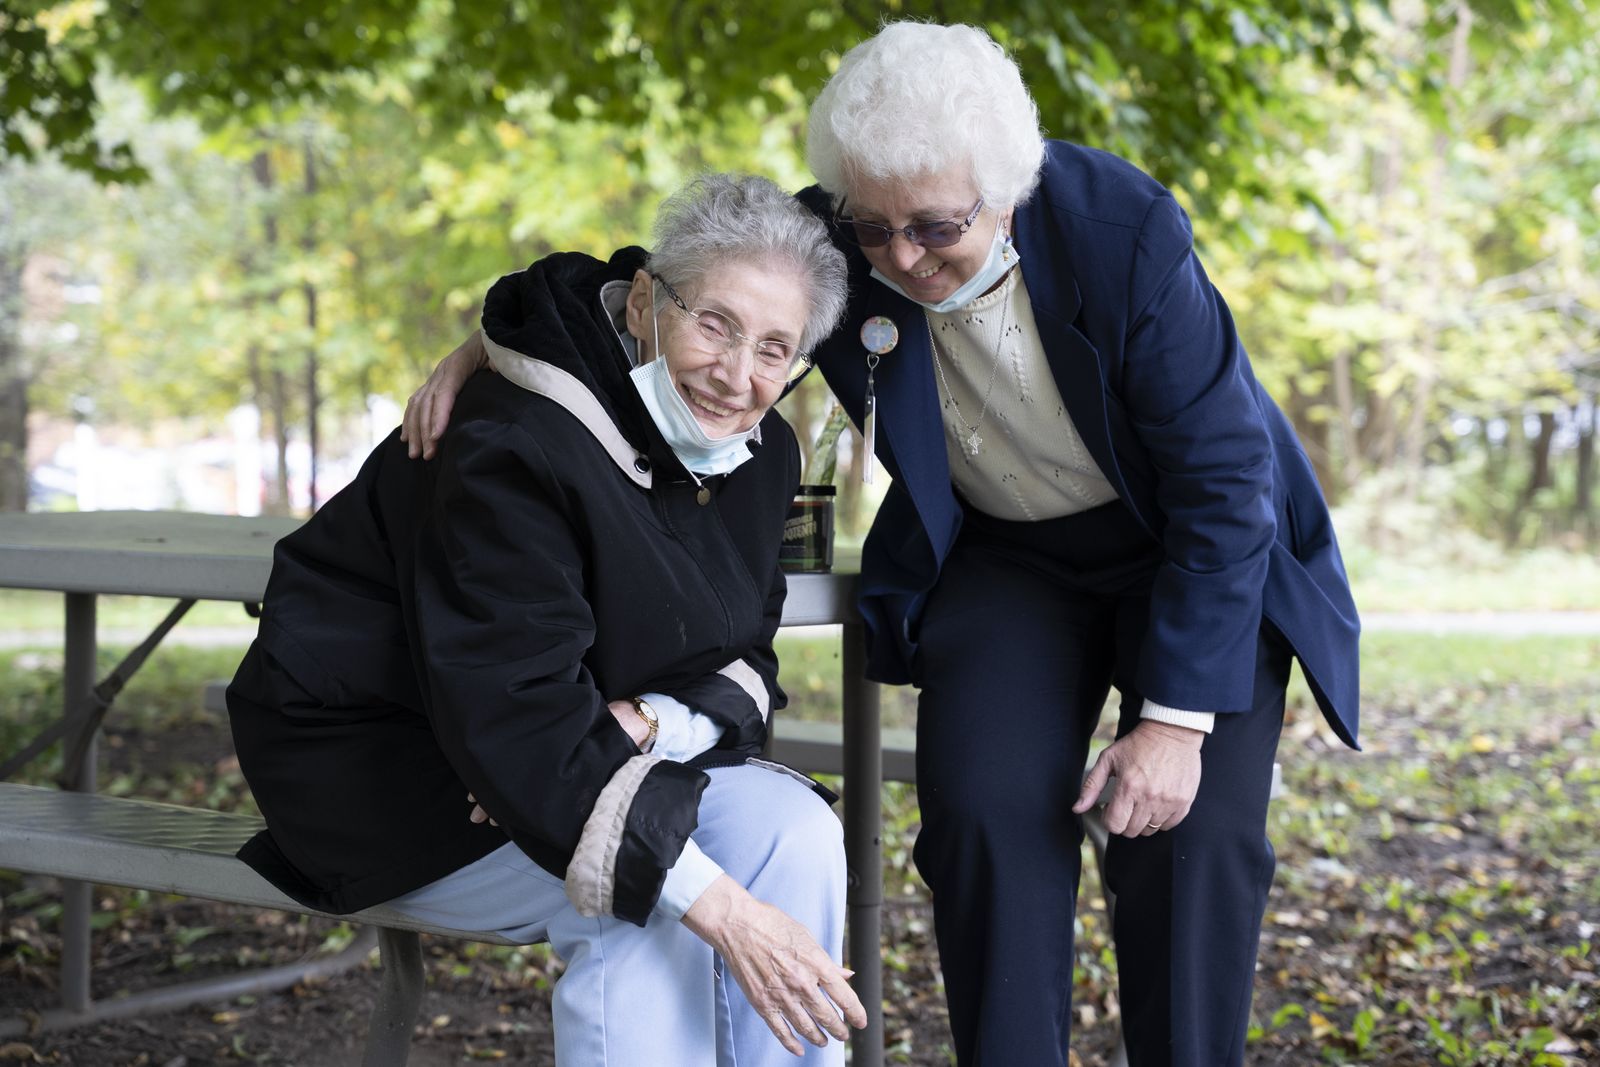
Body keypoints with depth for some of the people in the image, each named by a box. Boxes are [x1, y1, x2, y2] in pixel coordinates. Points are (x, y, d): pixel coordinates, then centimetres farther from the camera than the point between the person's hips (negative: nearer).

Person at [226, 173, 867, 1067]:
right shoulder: (515, 446, -28)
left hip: (585, 749, 7)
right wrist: (719, 910, -37)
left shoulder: (761, 456, -3)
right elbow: (515, 721, -34)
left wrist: (656, 723, -24)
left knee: (793, 832, -18)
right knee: (651, 899, -28)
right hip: (382, 768, -7)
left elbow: (745, 665, 2)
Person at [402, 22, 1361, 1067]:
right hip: (1000, 553, 3)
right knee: (986, 816, -17)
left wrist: (1178, 718, -26)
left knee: (1190, 836, -15)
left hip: (1192, 550, -2)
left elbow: (1223, 480, -24)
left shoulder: (1124, 228, -29)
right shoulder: (830, 238, -20)